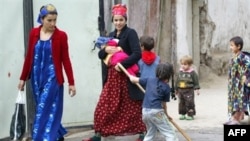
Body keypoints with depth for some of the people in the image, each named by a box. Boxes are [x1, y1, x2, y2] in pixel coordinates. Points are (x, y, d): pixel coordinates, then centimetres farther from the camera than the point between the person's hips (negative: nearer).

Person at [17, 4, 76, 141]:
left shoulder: (61, 35, -6)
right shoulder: (34, 33, 3)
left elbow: (65, 60, -4)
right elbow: (29, 56, 9)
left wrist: (71, 83, -4)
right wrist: (23, 78, 10)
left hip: (52, 77, -4)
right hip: (37, 77, 4)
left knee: (44, 110, -9)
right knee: (48, 109, 10)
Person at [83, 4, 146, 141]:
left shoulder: (130, 33, -6)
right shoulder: (112, 35, 14)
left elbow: (137, 54, -17)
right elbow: (100, 54, 12)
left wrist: (122, 64, -23)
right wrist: (106, 49, -9)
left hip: (127, 77, -6)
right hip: (112, 77, 6)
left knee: (132, 108, 0)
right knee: (103, 107, 4)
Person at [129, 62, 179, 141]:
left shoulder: (149, 80, 11)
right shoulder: (166, 87, 1)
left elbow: (133, 79, 18)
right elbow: (164, 103, 7)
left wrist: (130, 76, 41)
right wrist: (166, 114, 22)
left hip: (145, 111, 6)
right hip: (156, 112, -5)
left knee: (150, 133, 23)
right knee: (170, 134, -1)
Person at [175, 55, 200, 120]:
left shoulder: (192, 72, -6)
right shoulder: (180, 72, 7)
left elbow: (196, 81, -3)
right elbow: (177, 81, 15)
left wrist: (197, 89, -9)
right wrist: (176, 89, 18)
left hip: (189, 91, -5)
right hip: (181, 90, 5)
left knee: (189, 102, -5)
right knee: (181, 103, 9)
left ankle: (190, 115, 1)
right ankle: (182, 114, 18)